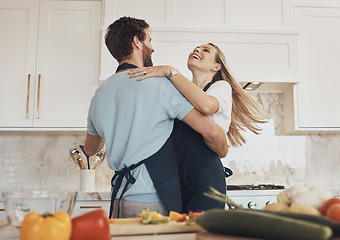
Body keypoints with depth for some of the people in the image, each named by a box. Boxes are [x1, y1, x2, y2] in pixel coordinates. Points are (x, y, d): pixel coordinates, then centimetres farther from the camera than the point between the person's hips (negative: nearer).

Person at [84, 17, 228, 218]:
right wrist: (223, 151, 7)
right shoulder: (160, 85, -11)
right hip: (153, 204, -6)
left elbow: (90, 149, 24)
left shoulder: (100, 94, 9)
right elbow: (210, 132, -16)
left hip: (120, 200, 7)